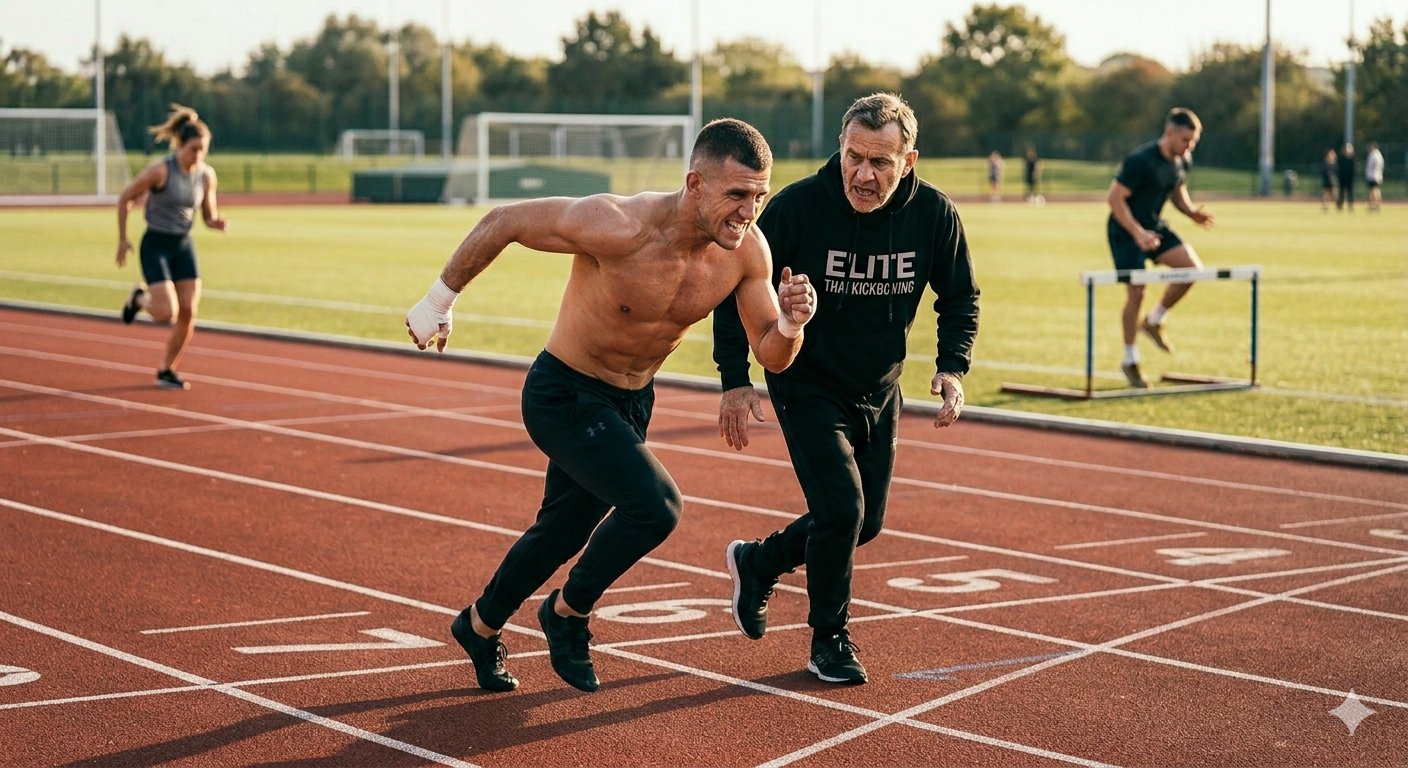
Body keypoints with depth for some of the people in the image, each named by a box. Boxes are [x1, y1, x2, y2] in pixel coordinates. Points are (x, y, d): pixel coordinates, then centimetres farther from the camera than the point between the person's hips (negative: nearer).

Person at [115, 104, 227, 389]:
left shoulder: (207, 175, -2)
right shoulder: (160, 170, -18)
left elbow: (209, 217, 9)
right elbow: (125, 199, -8)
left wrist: (219, 223, -15)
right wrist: (122, 239, -6)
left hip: (184, 245, 5)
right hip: (156, 245, -5)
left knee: (188, 313, -2)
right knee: (167, 313, -16)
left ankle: (166, 371, 15)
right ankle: (140, 299, 21)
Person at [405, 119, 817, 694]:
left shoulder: (748, 250, -16)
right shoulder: (620, 227, -33)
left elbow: (771, 357, -7)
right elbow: (502, 222, -21)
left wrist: (790, 324, -31)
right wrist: (439, 302, -9)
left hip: (631, 403, 7)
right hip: (564, 395, -7)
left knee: (563, 532, 22)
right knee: (655, 505, -24)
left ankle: (480, 627, 48)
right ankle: (568, 612, 2)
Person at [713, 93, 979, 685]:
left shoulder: (934, 214, -15)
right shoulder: (799, 205, -24)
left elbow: (960, 298, 1)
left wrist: (952, 368, -15)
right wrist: (735, 381, -18)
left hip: (880, 391, 5)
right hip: (807, 385, -4)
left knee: (865, 520, 13)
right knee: (841, 507, -16)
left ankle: (757, 563, 39)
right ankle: (829, 641, 7)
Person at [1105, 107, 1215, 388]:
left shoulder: (1182, 160, 0)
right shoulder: (1140, 160, -24)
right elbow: (1114, 197, -24)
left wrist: (1192, 212, -5)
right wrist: (1138, 233, -29)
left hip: (1154, 226, 7)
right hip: (1126, 229, -7)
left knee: (1192, 267, -11)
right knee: (1136, 292, -8)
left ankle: (1153, 321, 9)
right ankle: (1130, 361, 8)